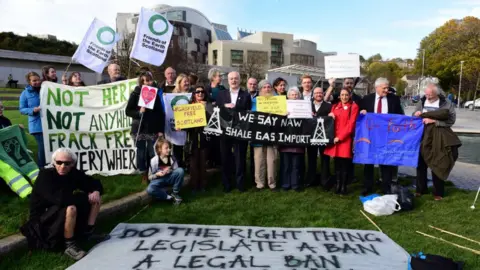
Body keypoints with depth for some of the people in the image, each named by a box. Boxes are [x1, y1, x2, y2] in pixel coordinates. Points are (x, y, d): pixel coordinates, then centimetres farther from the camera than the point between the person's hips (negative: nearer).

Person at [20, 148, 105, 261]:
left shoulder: (73, 173, -7)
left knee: (96, 198, -1)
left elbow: (95, 184, 2)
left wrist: (96, 191, -22)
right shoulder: (45, 176, -24)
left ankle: (88, 232, 3)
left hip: (63, 215, 7)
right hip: (42, 221, -7)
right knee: (71, 208, -36)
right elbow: (61, 199, -38)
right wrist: (86, 197, -25)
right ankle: (70, 246, -20)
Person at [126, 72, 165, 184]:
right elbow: (128, 111, -1)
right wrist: (139, 112, -20)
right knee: (141, 153, 6)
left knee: (152, 153, 2)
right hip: (139, 129, -1)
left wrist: (161, 130, -1)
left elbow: (161, 113, 4)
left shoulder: (155, 94, 3)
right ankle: (144, 175, 20)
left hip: (153, 129, 1)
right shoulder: (135, 94, -1)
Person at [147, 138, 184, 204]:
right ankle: (169, 197, -18)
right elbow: (150, 177, -6)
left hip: (170, 178, 2)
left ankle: (175, 193, -10)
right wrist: (157, 174, -27)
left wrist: (170, 171, -21)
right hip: (159, 180, -2)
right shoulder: (154, 160, -14)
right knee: (149, 190, -34)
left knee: (181, 170, -26)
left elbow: (177, 171, 0)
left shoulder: (172, 158, -7)